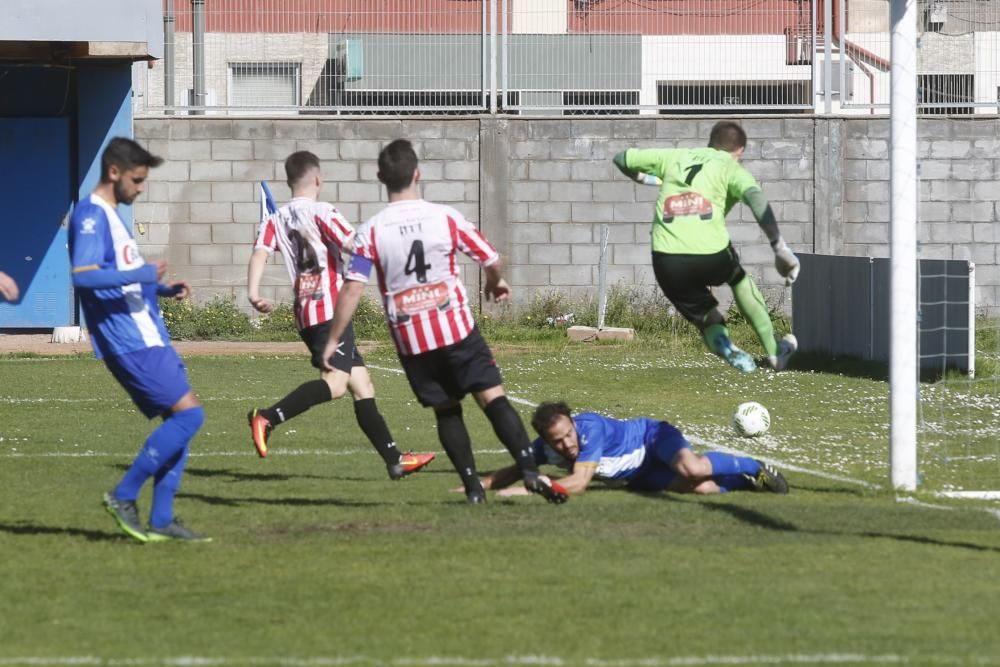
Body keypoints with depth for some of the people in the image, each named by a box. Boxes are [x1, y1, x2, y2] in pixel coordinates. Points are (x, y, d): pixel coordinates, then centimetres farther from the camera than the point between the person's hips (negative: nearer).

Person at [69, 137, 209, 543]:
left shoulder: (110, 216, 18)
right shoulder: (91, 216, -13)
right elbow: (83, 275, -27)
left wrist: (163, 289, 15)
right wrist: (145, 273, -22)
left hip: (148, 336, 10)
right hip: (129, 341, -10)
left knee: (180, 419, 8)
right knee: (188, 414, -13)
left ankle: (161, 520, 10)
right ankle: (124, 497, -7)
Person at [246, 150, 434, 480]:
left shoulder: (275, 220, 13)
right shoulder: (321, 212, -4)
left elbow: (260, 252, -3)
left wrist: (253, 293, -14)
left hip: (306, 314, 8)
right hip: (330, 310, -8)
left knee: (361, 383, 11)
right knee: (335, 381, -21)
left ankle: (394, 460, 11)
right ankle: (267, 418, -37)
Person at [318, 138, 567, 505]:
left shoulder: (370, 231, -5)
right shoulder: (446, 217, -5)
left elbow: (352, 289, -9)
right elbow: (491, 259, 4)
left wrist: (333, 341, -1)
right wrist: (496, 282, 27)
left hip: (411, 340, 1)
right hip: (456, 329, -1)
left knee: (446, 410, 15)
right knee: (493, 398, -4)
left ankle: (473, 486, 9)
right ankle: (529, 470, -19)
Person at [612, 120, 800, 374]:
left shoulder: (674, 158, 22)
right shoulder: (731, 167, 12)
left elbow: (621, 159, 30)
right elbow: (755, 197, -9)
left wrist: (647, 179, 47)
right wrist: (779, 247, -14)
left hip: (667, 262, 2)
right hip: (712, 254, -2)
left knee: (708, 321, 21)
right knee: (739, 278, 34)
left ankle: (728, 350, -12)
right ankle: (774, 350, 36)